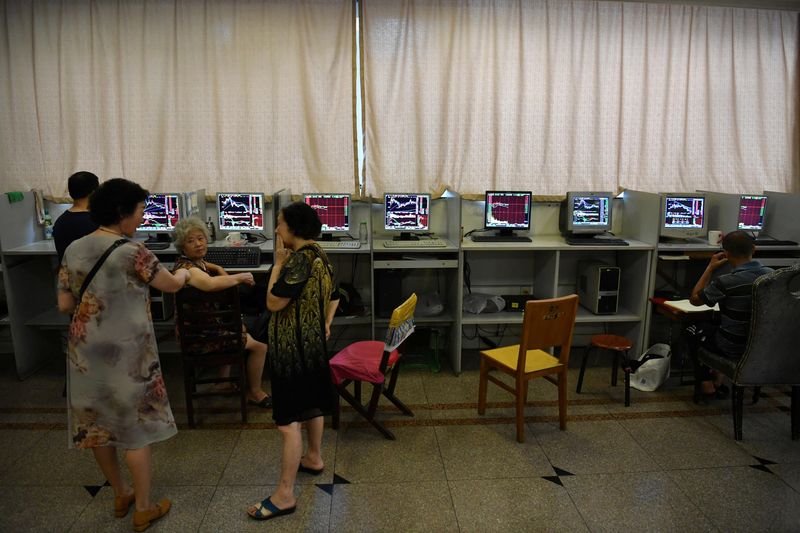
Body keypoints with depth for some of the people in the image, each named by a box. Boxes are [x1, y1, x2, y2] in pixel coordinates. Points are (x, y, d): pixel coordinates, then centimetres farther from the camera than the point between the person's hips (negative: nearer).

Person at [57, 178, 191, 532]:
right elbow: (171, 286, -4)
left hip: (85, 350, 7)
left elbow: (64, 305, 5)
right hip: (125, 352, -6)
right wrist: (184, 273, 17)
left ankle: (121, 495, 36)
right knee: (136, 426, 6)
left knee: (96, 423, 18)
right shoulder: (132, 252, -17)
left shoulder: (73, 250, 1)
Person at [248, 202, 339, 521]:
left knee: (288, 420, -5)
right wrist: (325, 325, 20)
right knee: (311, 404, 24)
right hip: (312, 341, 10)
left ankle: (284, 495, 2)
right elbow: (333, 296, 19)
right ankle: (313, 458, 42)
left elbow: (274, 302, -23)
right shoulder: (318, 255, 8)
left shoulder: (299, 259, -22)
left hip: (294, 346, -10)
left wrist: (279, 262, -16)